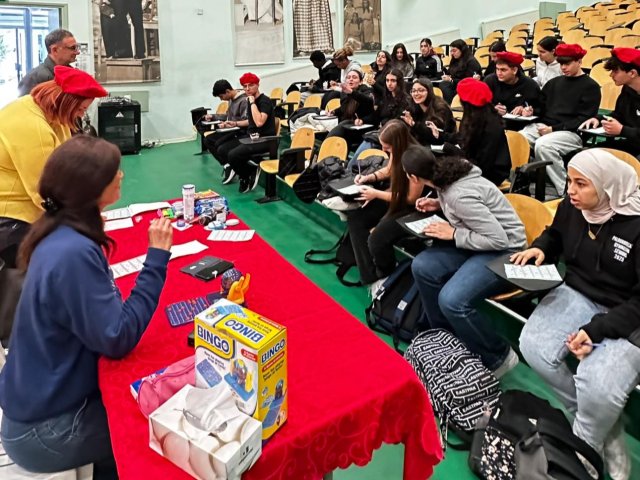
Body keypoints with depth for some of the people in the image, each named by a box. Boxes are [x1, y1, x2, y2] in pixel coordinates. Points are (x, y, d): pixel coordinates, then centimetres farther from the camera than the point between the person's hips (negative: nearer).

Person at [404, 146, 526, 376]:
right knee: (422, 266, -8)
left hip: (505, 252, -9)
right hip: (481, 244, 9)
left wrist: (453, 234, -19)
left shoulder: (459, 195, -28)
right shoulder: (448, 178, -2)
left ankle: (499, 357, -3)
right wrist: (439, 204, 5)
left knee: (451, 300, -28)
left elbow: (499, 240, -27)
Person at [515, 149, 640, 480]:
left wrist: (596, 329, -27)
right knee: (533, 347, -19)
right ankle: (608, 430, 2)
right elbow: (555, 235, 21)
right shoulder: (572, 207, -3)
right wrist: (539, 248, -2)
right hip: (578, 295, 6)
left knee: (598, 387, -28)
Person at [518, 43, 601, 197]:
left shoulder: (590, 86, 3)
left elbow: (584, 120, -6)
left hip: (571, 133, -5)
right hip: (542, 126, 6)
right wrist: (532, 111, 5)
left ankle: (566, 191, -28)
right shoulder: (554, 82, 22)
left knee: (542, 145, -38)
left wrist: (554, 129, -16)